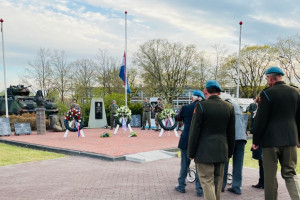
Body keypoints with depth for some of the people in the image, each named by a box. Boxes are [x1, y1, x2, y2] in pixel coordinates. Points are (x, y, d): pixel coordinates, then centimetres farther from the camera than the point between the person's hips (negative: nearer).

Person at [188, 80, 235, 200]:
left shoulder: (201, 106, -10)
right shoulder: (229, 107, 4)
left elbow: (194, 131, -10)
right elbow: (231, 133, 8)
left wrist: (191, 153, -1)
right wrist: (229, 152, 17)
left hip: (205, 152, -5)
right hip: (222, 152, 5)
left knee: (207, 181, -1)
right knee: (218, 181, 17)